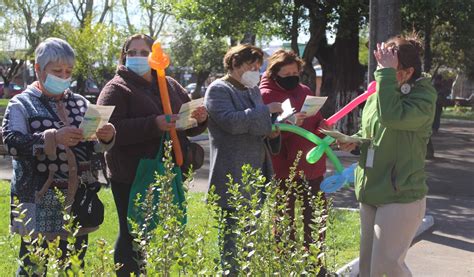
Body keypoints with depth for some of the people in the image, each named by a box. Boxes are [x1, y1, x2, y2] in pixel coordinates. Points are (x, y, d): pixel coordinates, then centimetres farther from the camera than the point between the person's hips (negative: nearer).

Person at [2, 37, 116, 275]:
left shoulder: (80, 103, 12)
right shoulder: (22, 104, -1)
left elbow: (94, 147, 14)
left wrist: (106, 138, -10)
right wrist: (53, 137, -29)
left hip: (76, 202, 5)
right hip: (39, 205, -5)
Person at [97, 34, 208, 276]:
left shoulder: (170, 86, 15)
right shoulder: (116, 89, -3)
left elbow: (189, 127, 20)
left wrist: (199, 119, -5)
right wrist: (154, 125, -26)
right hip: (131, 180, -5)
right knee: (132, 236, 0)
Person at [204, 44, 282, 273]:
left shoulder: (253, 90, 20)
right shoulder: (219, 90, -6)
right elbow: (231, 121, -22)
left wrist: (272, 131, 8)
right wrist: (267, 110, -17)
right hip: (232, 177, -8)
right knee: (233, 240, -7)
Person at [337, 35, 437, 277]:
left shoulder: (423, 97, -14)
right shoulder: (378, 92, 8)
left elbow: (392, 116, -35)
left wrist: (387, 73, -27)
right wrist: (354, 140, 1)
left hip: (401, 196, -8)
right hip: (371, 193, 8)